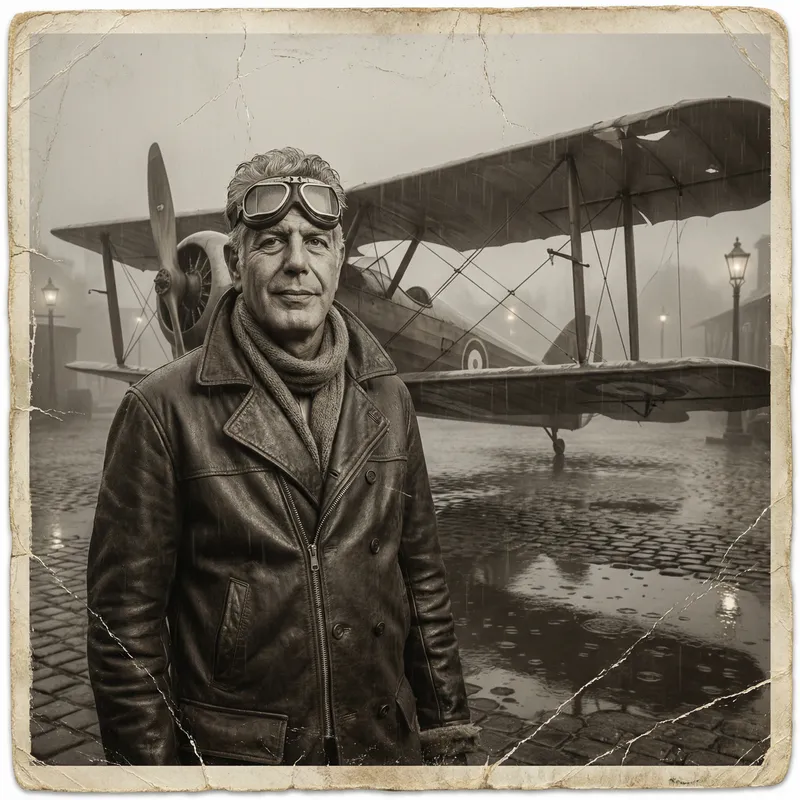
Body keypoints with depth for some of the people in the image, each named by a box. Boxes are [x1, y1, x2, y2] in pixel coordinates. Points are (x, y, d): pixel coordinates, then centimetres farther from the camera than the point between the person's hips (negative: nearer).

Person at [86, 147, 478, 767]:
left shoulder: (386, 395, -1)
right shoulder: (163, 408, -13)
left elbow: (423, 575, 5)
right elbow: (125, 617, -10)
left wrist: (447, 726, 6)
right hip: (231, 755, -3)